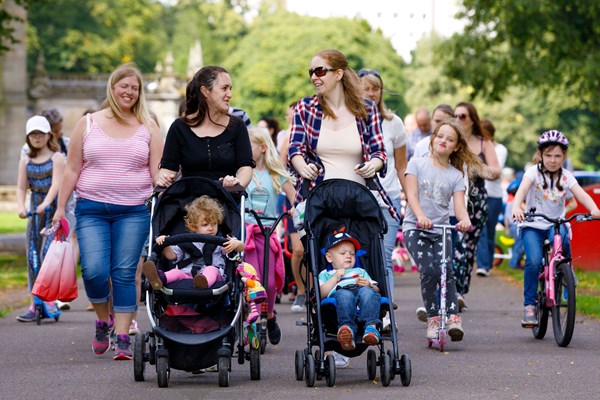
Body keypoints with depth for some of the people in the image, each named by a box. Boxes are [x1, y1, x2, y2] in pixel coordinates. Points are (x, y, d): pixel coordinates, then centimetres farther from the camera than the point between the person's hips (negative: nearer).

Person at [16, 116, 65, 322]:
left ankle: (50, 299, -11)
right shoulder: (25, 161, 11)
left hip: (53, 209, -5)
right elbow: (21, 187, 5)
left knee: (47, 253, -17)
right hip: (34, 211, 5)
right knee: (32, 257, 3)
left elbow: (56, 183, -14)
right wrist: (21, 206, -14)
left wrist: (46, 204, -29)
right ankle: (34, 305, 8)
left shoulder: (56, 157, -2)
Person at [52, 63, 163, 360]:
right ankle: (104, 319, 17)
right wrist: (60, 207, 6)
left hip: (134, 211, 0)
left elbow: (158, 172, 4)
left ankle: (122, 338, 3)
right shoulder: (88, 124, 7)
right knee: (94, 271, -11)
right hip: (91, 209, 0)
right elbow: (72, 169, 9)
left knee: (124, 274, -4)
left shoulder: (148, 128, 8)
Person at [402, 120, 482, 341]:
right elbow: (411, 194, -6)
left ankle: (453, 317, -19)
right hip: (415, 228, -2)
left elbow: (459, 204, -3)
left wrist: (465, 219, -27)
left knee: (446, 270, -18)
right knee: (429, 271, -19)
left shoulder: (455, 175, 9)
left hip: (441, 229, 2)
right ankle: (432, 318, -8)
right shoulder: (417, 163, 5)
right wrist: (421, 216, -25)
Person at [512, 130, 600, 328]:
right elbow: (522, 189, -24)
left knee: (561, 240, -33)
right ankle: (529, 305, -11)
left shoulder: (566, 176, 0)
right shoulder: (534, 172, -6)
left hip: (556, 224, 2)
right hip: (532, 224, -2)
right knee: (533, 261, -22)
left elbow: (581, 194, -15)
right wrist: (516, 207, -46)